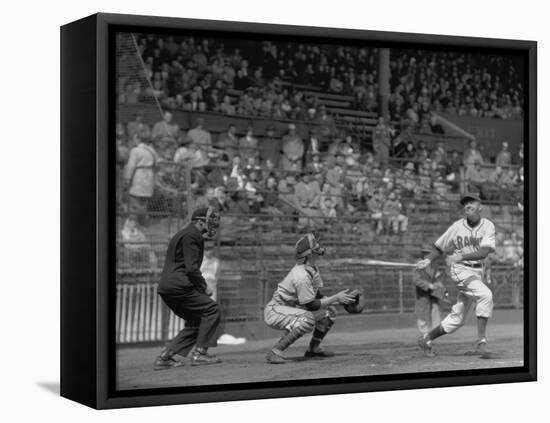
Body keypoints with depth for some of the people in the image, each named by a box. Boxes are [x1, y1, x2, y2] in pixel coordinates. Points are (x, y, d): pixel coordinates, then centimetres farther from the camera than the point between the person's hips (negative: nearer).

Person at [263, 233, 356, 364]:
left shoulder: (312, 268, 3)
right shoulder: (302, 276, -28)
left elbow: (317, 296, 11)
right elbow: (311, 305, -25)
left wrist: (339, 300, -3)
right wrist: (335, 298, -19)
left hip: (292, 309, 10)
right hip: (275, 311, -10)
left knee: (329, 312, 9)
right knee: (308, 319, -36)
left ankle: (314, 348, 18)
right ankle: (275, 352, -29)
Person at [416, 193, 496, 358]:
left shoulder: (488, 226, -5)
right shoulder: (457, 227, -4)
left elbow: (484, 252, -20)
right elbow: (440, 247, 9)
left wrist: (462, 256, -33)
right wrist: (428, 260, -8)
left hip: (477, 271, 3)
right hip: (458, 269, -3)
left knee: (457, 319, 7)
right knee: (485, 295, -29)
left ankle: (427, 338, 26)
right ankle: (481, 341, -28)